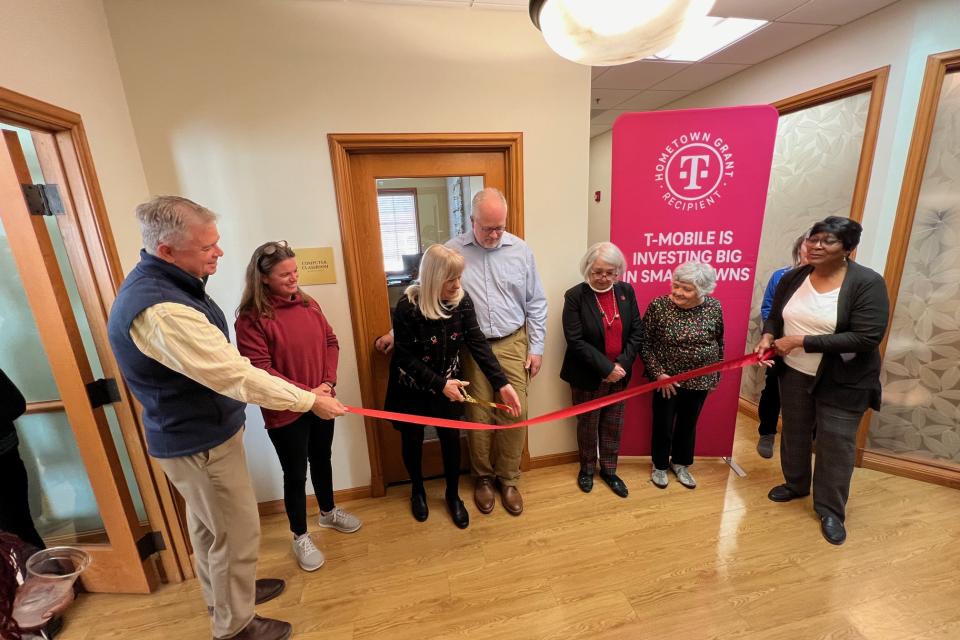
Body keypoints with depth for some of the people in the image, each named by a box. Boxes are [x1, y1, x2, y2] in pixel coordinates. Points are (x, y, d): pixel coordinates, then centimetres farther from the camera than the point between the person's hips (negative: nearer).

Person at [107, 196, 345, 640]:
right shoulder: (160, 309, -32)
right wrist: (309, 401, -23)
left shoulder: (158, 282, 2)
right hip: (200, 444, -10)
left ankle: (222, 595, 51)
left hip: (191, 433, 10)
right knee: (236, 535, 10)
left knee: (209, 525, 27)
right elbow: (236, 377, -33)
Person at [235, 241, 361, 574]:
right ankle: (300, 537, 34)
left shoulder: (308, 304, 0)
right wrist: (305, 393, -22)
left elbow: (330, 341, 3)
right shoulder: (250, 318, -16)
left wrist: (329, 381, -9)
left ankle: (328, 512, 47)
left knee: (322, 460, 23)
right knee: (295, 474, 11)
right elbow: (259, 370, -20)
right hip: (285, 411, -5)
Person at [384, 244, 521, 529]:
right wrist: (440, 384, -26)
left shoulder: (462, 301, -13)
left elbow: (478, 343, -14)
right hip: (411, 387, -2)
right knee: (412, 440, 14)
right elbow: (404, 358, -20)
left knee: (451, 438, 8)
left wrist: (502, 383, -21)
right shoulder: (408, 306, -25)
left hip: (447, 383, 3)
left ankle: (453, 495, 34)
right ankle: (417, 490, 43)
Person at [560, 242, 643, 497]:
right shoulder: (575, 296, -15)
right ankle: (587, 468, 39)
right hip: (588, 376, -4)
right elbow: (575, 341, -19)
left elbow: (637, 332, 0)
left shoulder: (626, 291, -1)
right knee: (588, 424, 15)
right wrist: (606, 368, -21)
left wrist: (622, 364, -12)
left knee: (614, 425, 18)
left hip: (619, 374, 4)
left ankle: (609, 470, 40)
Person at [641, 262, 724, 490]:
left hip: (700, 380, 3)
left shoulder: (714, 307, -9)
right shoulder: (658, 306, -17)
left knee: (688, 424, 19)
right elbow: (644, 343, -12)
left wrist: (715, 375, 10)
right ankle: (660, 465, 36)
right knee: (663, 424, 11)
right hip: (667, 379, -2)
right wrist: (658, 373, -16)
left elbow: (719, 342, 5)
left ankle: (681, 463, 42)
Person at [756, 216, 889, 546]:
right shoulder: (792, 278, -3)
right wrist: (768, 337, -13)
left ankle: (831, 510, 25)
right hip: (794, 374, 4)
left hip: (843, 382, -4)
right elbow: (774, 317, 8)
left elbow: (866, 338, -24)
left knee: (836, 443, 6)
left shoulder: (867, 283, -17)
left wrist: (801, 341, -26)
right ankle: (796, 484, 41)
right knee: (794, 433, 18)